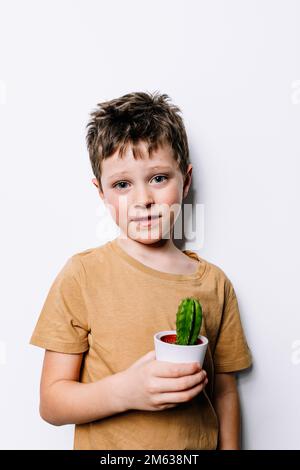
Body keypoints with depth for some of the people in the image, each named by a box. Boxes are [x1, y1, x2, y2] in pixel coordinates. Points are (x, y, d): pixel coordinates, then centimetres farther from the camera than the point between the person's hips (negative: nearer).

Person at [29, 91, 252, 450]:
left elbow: (224, 393, 0)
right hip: (104, 447, -2)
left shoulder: (214, 283, -7)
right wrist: (124, 391, -28)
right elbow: (51, 403, -14)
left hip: (197, 445, 3)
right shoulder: (82, 275, -15)